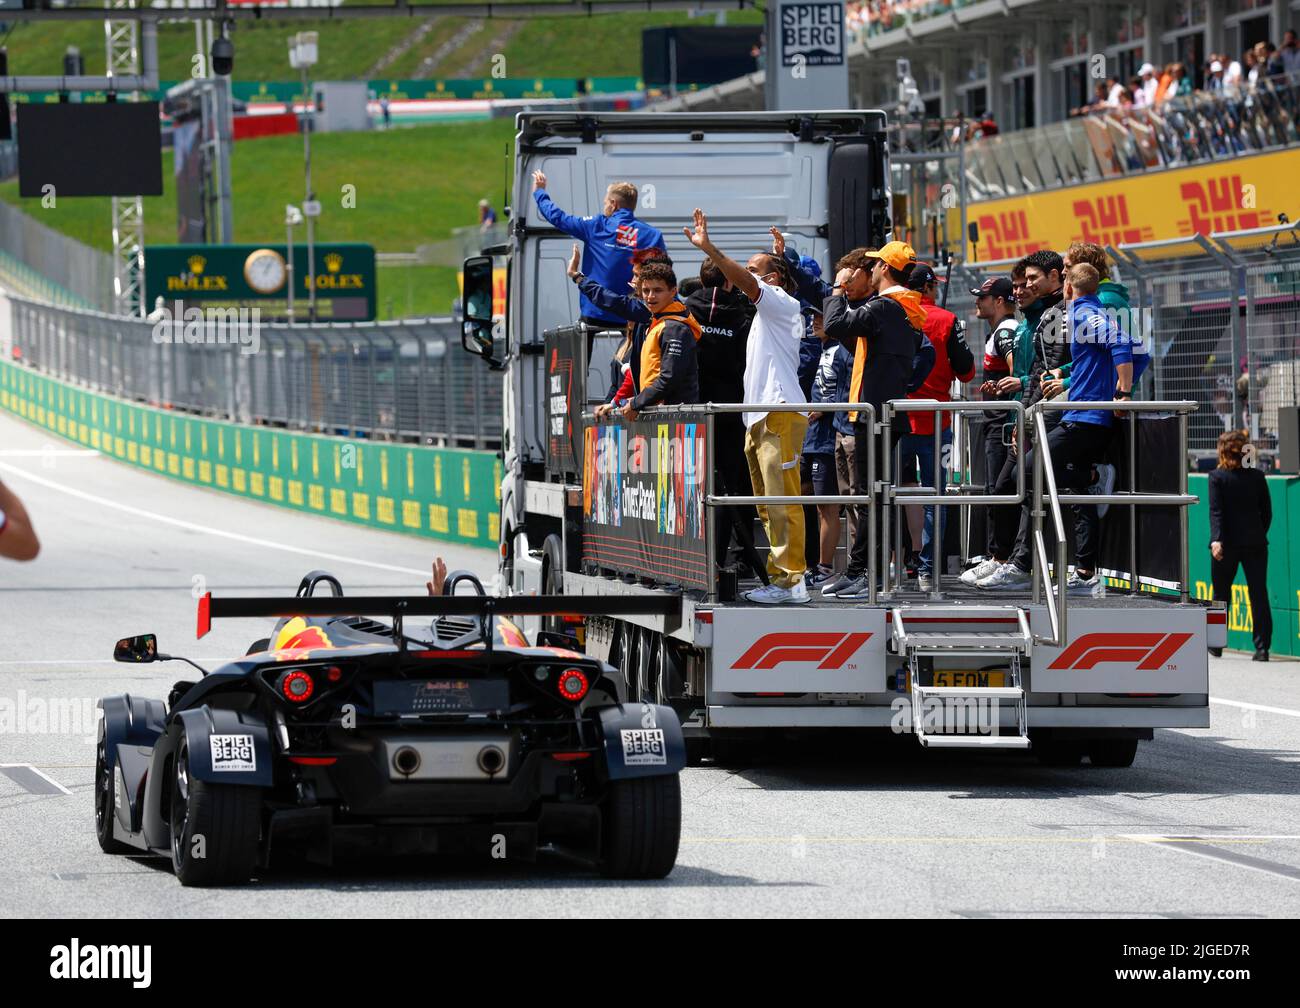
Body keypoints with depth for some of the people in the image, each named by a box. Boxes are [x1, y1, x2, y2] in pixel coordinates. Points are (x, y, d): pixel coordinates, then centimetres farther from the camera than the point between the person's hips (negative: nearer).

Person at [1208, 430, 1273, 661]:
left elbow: (1216, 511, -14)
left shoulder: (1217, 477, -4)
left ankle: (1216, 644, 22)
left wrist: (1216, 539, -21)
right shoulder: (1257, 476, 4)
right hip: (1255, 543, 2)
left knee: (1221, 594, 13)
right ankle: (1262, 647, -6)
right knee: (1259, 595, 0)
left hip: (1227, 545, -2)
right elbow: (1267, 512, 8)